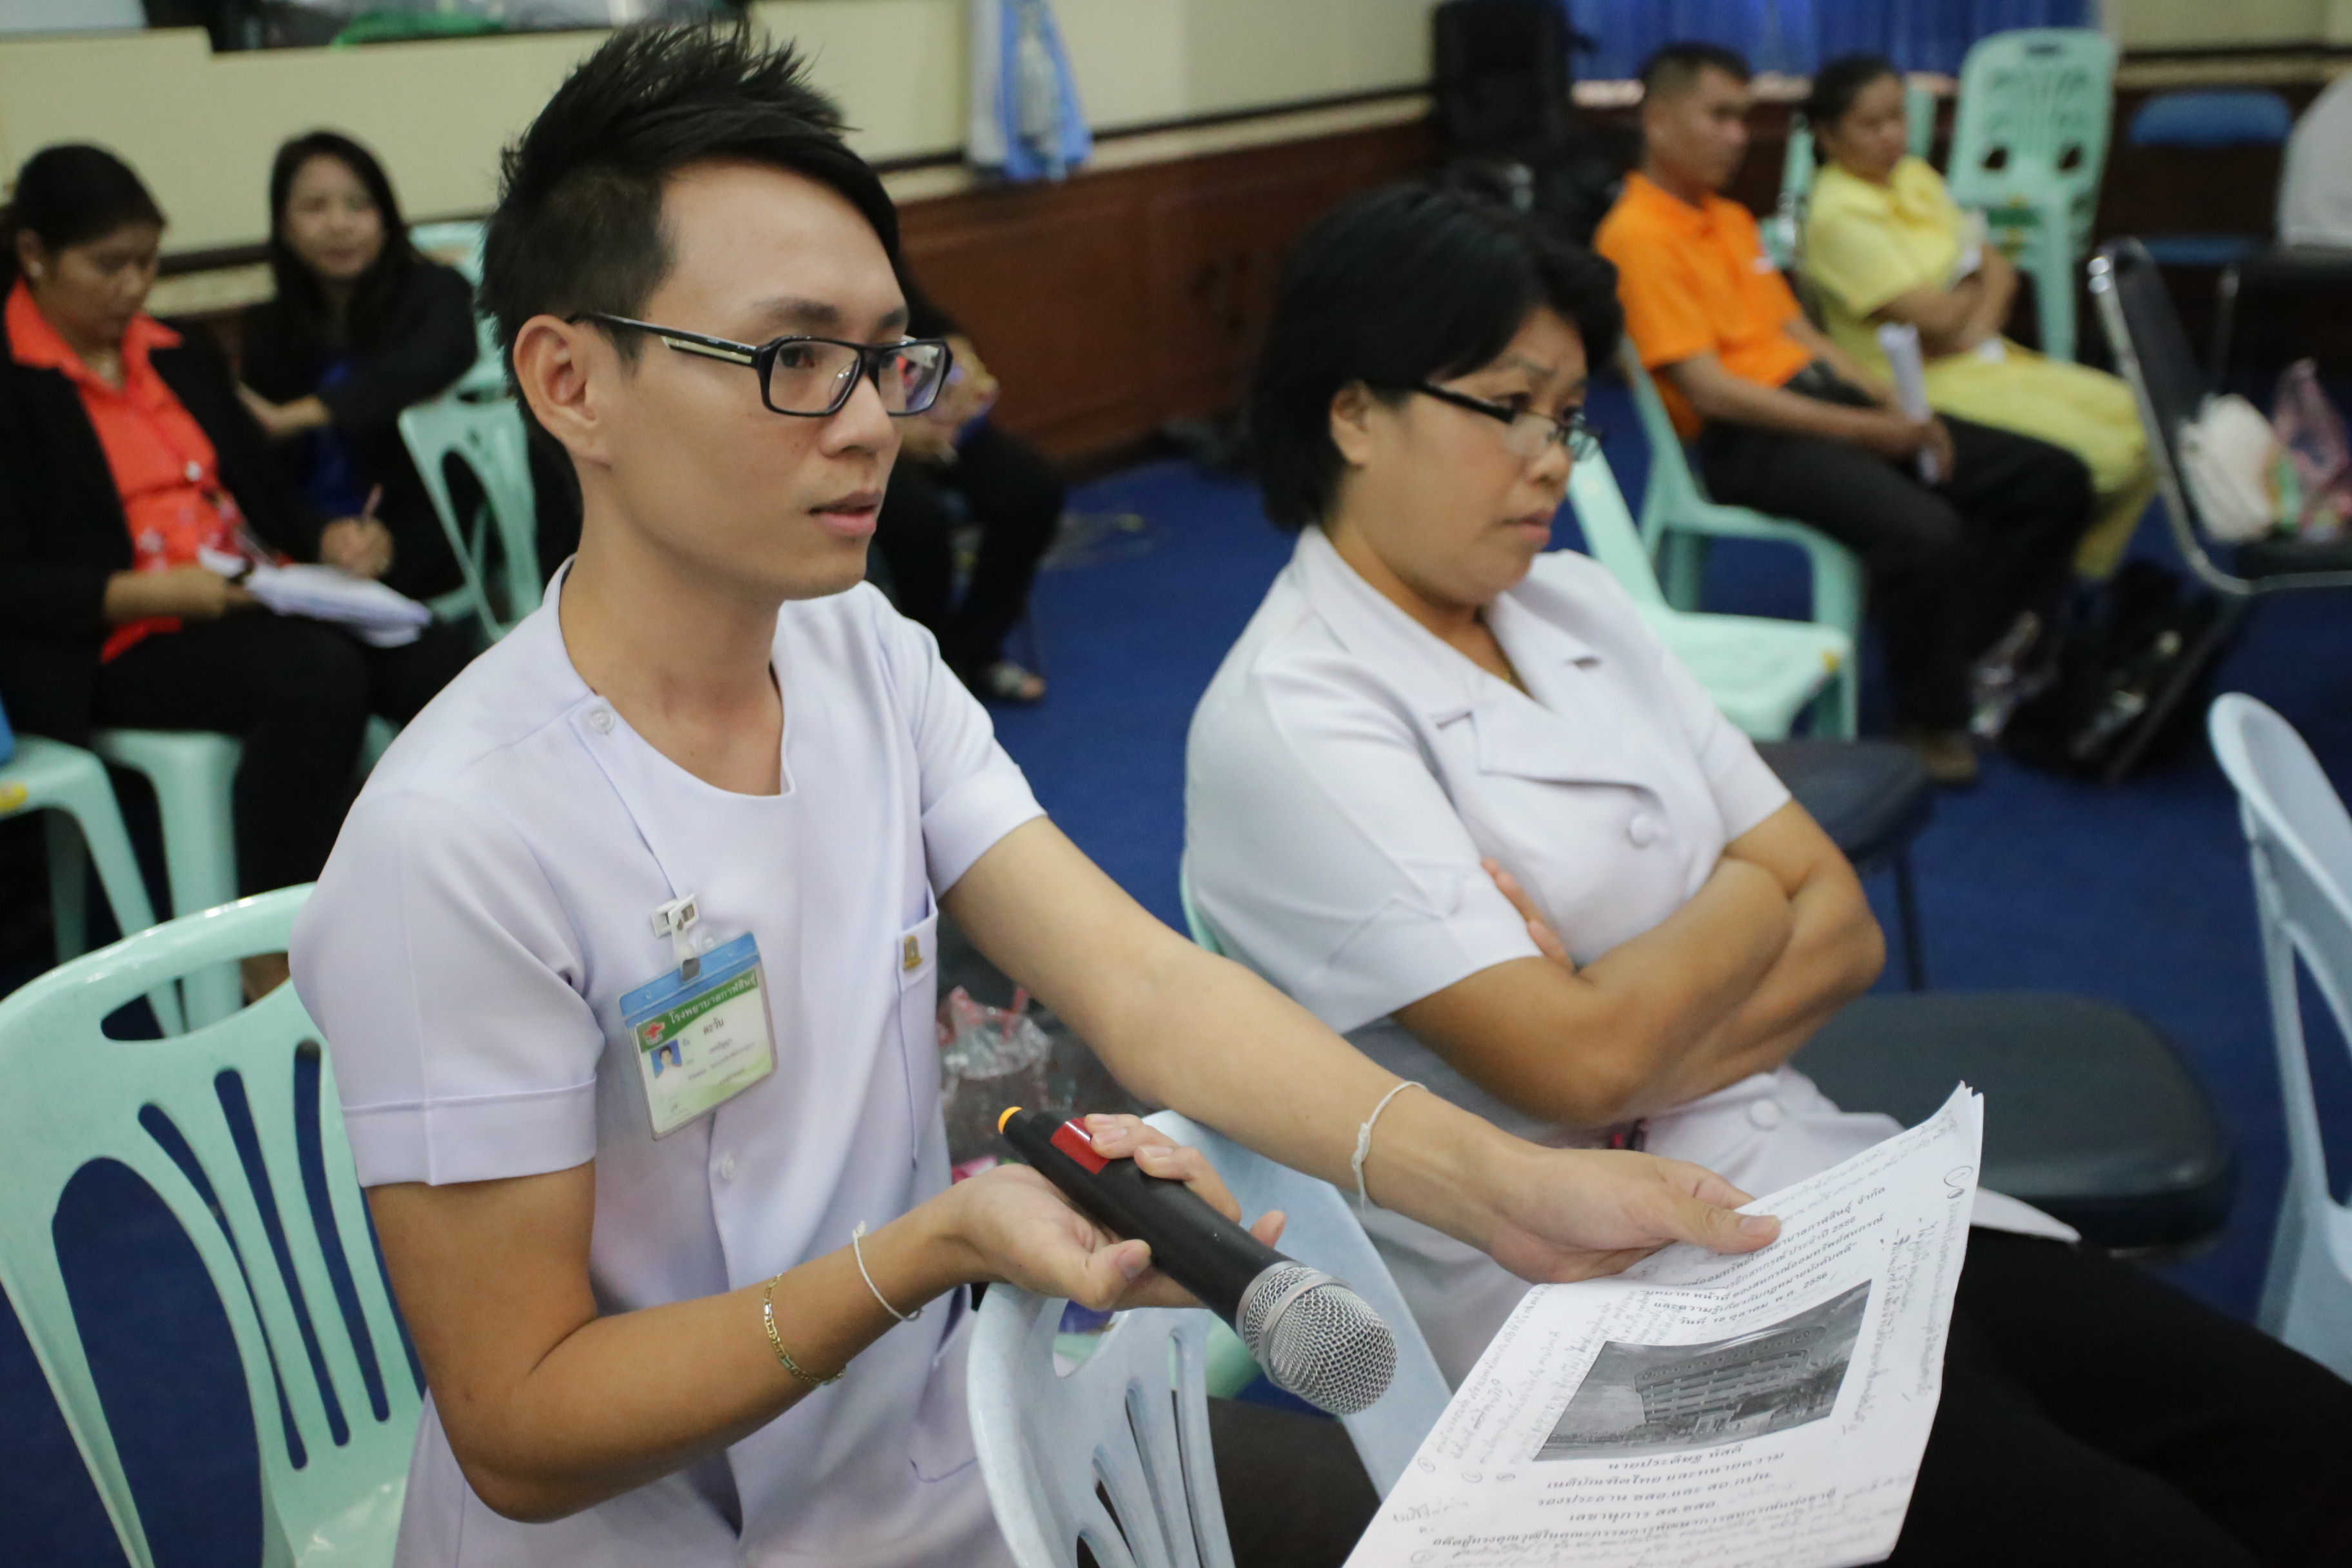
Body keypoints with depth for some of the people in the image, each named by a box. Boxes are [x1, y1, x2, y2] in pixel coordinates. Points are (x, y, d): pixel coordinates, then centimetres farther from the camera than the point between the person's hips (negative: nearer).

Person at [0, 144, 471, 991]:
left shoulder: (181, 358, 22)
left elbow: (264, 493, 24)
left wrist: (329, 539, 2)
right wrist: (148, 592, -21)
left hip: (248, 606, 6)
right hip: (115, 646, -6)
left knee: (434, 654, -23)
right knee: (320, 673, -35)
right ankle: (270, 960, -28)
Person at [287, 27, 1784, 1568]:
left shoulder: (872, 659, -3)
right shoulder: (458, 844, -24)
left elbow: (1140, 982, -13)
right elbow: (520, 1435, -20)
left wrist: (1501, 1185, -27)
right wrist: (941, 1245, -32)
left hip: (939, 1440, 6)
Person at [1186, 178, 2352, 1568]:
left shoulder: (1575, 604, 9)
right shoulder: (1291, 722, -13)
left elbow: (1842, 927, 6)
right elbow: (1579, 1065, -20)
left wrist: (1635, 1046, -12)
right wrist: (1751, 890, -2)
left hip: (1814, 1188, 7)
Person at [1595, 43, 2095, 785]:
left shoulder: (1733, 219, 21)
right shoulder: (1638, 235, -10)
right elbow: (1709, 390, -17)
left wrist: (1892, 403, 2)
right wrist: (1865, 431, -18)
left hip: (1824, 400, 10)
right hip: (1744, 443, -9)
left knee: (2054, 479, -1)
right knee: (1922, 530, -34)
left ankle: (1963, 655, 6)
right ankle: (1931, 718, -10)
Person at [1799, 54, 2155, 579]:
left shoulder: (1915, 176, 11)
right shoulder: (1838, 216, -17)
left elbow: (1998, 269, 8)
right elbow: (1934, 315, -21)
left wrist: (1978, 324, -13)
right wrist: (1976, 285, 0)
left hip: (1978, 356, 9)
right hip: (1919, 387, -9)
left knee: (2132, 417, -1)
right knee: (2089, 452, -19)